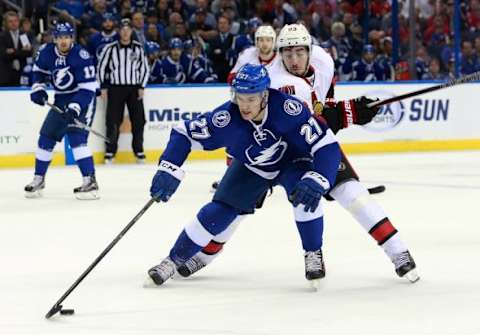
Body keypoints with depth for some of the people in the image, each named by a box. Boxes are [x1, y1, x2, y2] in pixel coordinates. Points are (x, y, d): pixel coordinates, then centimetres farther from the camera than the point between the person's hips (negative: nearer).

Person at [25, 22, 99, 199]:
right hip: (61, 99, 6)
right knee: (46, 137, 8)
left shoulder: (81, 56, -24)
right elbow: (39, 70, 15)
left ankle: (90, 181, -23)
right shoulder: (46, 52, -7)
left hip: (82, 99, -6)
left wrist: (75, 107, -34)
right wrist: (38, 88, 0)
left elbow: (88, 87, -26)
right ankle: (38, 179, 24)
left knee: (76, 137, -22)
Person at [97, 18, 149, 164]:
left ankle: (139, 151, 9)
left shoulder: (138, 48, 3)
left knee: (138, 120, -1)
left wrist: (141, 87, 1)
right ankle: (110, 152, 3)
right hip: (115, 88, -2)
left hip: (134, 88, 2)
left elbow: (144, 68, 9)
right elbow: (101, 66, 2)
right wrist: (104, 87, -2)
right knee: (113, 121, -4)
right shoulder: (110, 48, -3)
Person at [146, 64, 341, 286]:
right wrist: (168, 171, -33)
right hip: (250, 168, 2)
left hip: (290, 161, -2)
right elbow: (184, 133, -22)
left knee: (306, 193, -30)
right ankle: (174, 260, 9)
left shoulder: (287, 109, -39)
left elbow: (327, 145, -37)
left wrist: (315, 181, -50)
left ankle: (313, 254, -10)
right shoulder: (226, 118, -33)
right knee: (219, 210, -7)